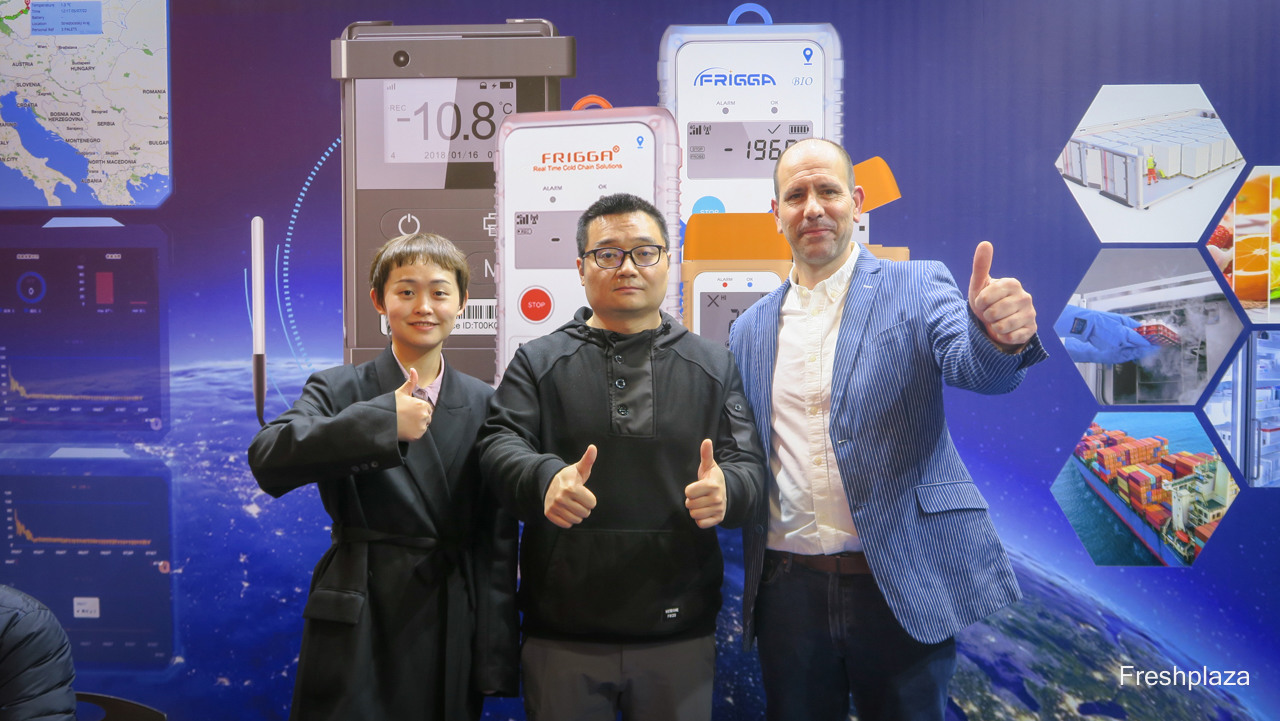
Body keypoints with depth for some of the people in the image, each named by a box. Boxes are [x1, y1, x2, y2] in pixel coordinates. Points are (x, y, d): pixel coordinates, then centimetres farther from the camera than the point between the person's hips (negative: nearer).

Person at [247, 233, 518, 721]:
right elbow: (267, 463, -18)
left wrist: (497, 656, 2)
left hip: (455, 640, 2)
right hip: (358, 635, -1)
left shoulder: (484, 404, 5)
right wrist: (380, 421, -27)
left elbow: (498, 542, 4)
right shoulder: (339, 390, 1)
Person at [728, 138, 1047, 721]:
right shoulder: (750, 330, 9)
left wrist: (1000, 335, -40)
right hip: (788, 590, 3)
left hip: (902, 587, -3)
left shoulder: (918, 288, -1)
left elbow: (974, 367, -19)